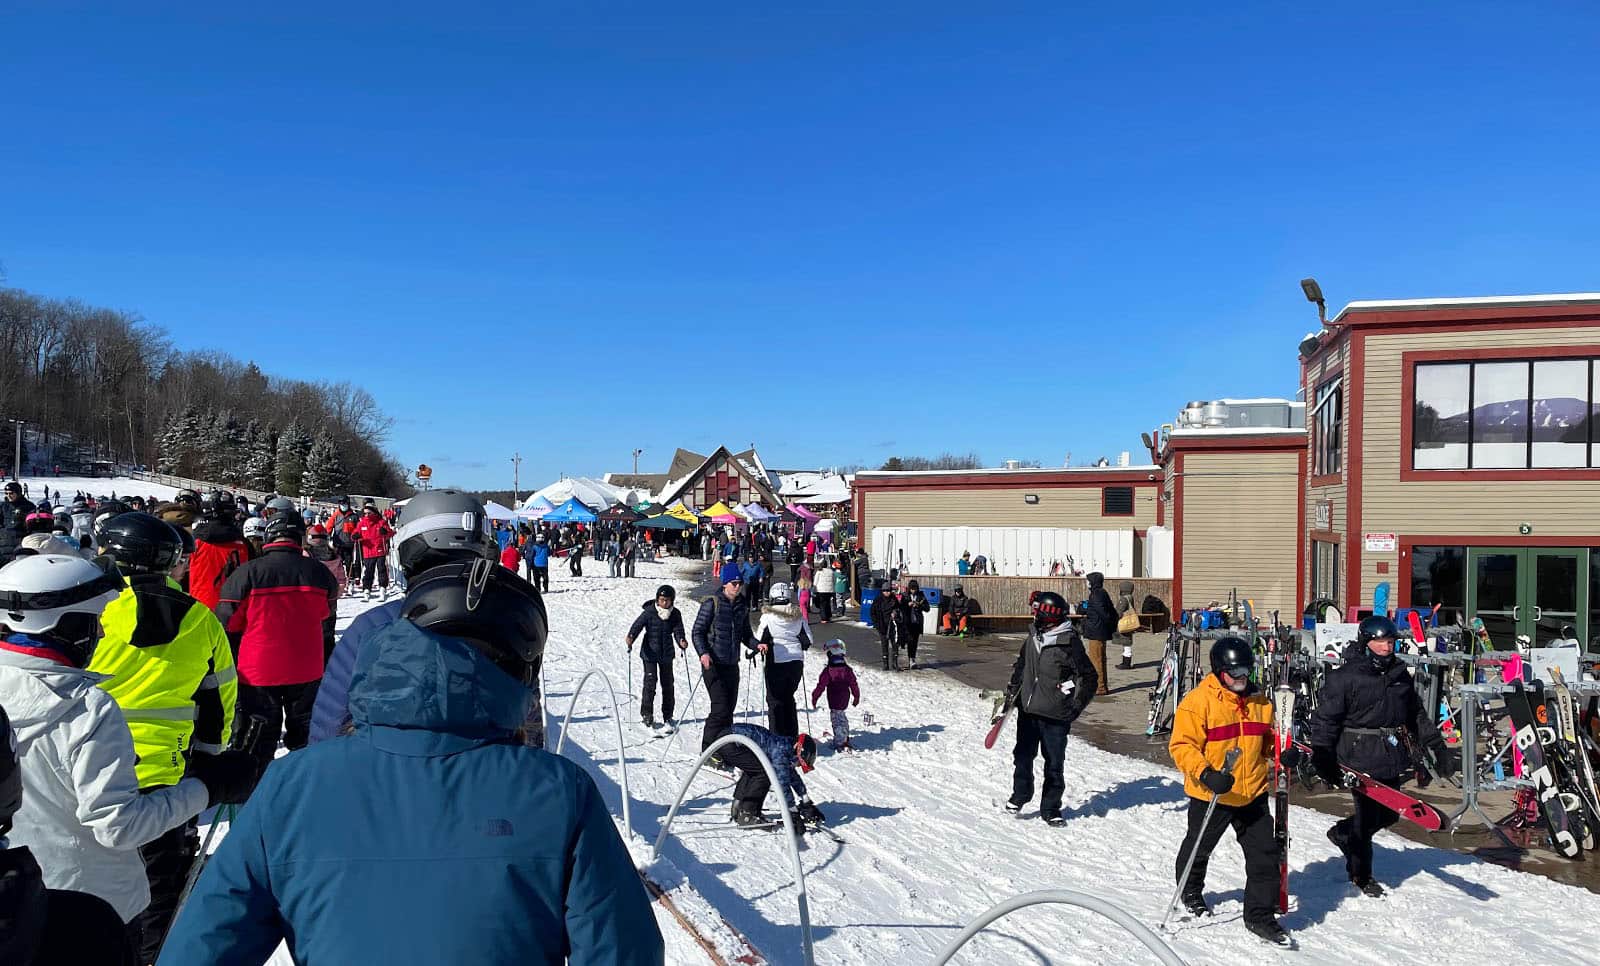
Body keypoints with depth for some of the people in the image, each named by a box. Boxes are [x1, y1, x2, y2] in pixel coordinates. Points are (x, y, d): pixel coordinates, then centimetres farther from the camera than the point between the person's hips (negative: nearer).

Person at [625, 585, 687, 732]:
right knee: (650, 683, -8)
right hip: (650, 653, -3)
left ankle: (667, 717, 23)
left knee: (668, 684, 10)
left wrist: (681, 641, -28)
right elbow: (638, 625, -19)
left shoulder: (675, 614, -3)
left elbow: (678, 631, -7)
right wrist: (630, 637, -37)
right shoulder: (649, 612, -12)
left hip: (666, 654, 4)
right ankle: (647, 715, 8)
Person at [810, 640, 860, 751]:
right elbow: (854, 685, 5)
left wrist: (814, 697, -4)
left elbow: (821, 685, -14)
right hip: (845, 700, 5)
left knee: (837, 720, 0)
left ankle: (839, 743, -1)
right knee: (842, 718, 22)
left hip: (834, 701, -5)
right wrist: (856, 697, 18)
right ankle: (845, 739, 34)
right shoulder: (847, 669, 0)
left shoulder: (828, 671, -15)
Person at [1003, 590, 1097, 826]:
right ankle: (1020, 796, 34)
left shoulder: (1069, 643, -14)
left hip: (1055, 717, -5)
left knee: (1054, 764, 5)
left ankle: (1050, 809, 19)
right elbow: (1021, 665, 22)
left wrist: (1075, 707, -10)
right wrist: (1013, 690, 18)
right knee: (1022, 756, 14)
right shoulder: (1033, 637, 5)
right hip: (1027, 710, 5)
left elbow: (1088, 678, -9)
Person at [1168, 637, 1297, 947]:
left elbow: (1267, 740, 18)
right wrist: (1206, 774, -30)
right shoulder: (1198, 701, -17)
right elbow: (1182, 745, -18)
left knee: (1265, 852, 0)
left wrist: (1284, 754, -3)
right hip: (1210, 795, -4)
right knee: (1199, 848, 18)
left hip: (1253, 794, 4)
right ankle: (1190, 891, 46)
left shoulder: (1260, 702, 4)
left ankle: (1260, 915, 15)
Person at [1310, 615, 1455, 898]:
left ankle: (1343, 833, 39)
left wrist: (1437, 750, 18)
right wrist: (1323, 761, -14)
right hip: (1361, 760, -7)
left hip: (1393, 760, 7)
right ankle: (1360, 874, 21)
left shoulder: (1400, 674, 11)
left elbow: (1418, 715, 21)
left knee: (1389, 814, 12)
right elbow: (1324, 719, -11)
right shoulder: (1344, 677, -11)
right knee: (1367, 816, 1)